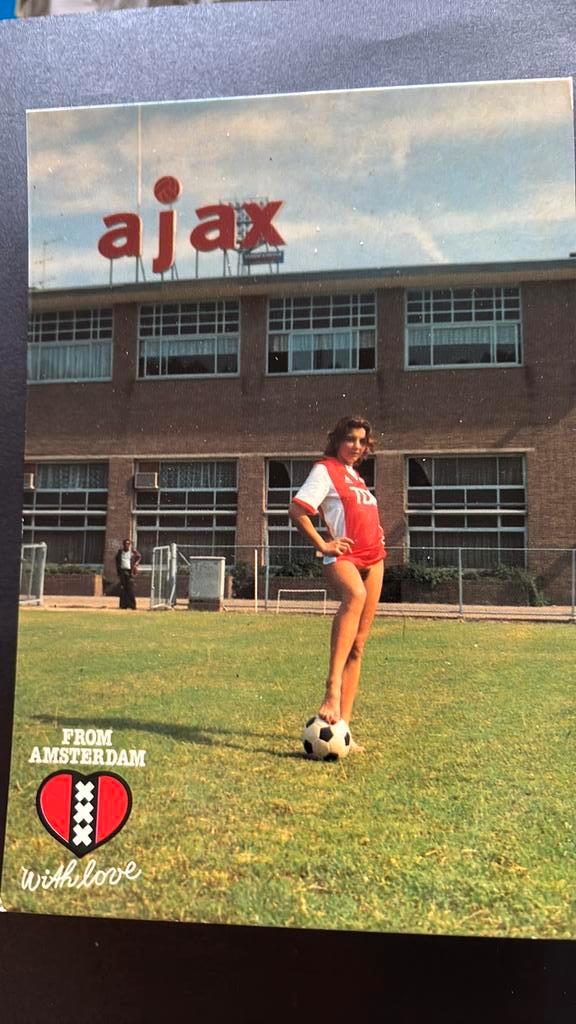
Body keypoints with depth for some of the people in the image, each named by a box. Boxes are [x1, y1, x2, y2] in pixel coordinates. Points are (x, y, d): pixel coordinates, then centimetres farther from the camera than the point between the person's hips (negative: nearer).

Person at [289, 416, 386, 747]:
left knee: (358, 646, 3)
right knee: (355, 595, -42)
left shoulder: (356, 475, 24)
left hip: (373, 558, 8)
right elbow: (297, 509, -12)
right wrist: (323, 545, -16)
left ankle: (342, 724, 7)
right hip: (343, 557, -8)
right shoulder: (325, 469, 0)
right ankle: (332, 689, -46)